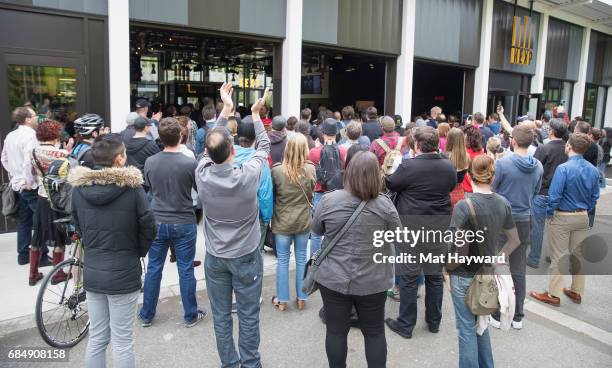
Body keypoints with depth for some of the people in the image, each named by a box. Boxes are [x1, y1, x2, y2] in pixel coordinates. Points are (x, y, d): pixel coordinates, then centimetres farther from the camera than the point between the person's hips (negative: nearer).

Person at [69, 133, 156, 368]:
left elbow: (78, 225, 8)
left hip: (91, 272, 5)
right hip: (123, 274, -4)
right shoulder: (131, 187, -16)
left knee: (96, 338, 18)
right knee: (122, 341, 8)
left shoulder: (79, 187, -3)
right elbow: (148, 226, -10)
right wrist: (139, 252, 8)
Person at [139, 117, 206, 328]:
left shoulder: (150, 162, -7)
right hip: (184, 223, -3)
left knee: (153, 269, 15)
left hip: (157, 222, 3)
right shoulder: (190, 163, -18)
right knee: (186, 270, 8)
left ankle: (147, 315, 29)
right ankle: (190, 315, 22)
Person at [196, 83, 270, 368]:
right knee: (248, 315, 13)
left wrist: (226, 109, 12)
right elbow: (264, 147, -4)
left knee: (221, 316, 16)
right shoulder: (247, 176, -23)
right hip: (246, 257, -3)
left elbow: (210, 148, 3)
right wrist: (255, 114, 9)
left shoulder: (202, 175, -15)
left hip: (215, 258, 3)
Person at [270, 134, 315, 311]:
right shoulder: (310, 169, -13)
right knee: (301, 259, 15)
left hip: (282, 222, -1)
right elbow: (311, 195, 3)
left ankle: (282, 300, 23)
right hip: (303, 221, 2)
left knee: (283, 260, 11)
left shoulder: (277, 170, -19)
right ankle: (301, 298, 26)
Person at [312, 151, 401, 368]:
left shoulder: (329, 200, -12)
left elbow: (316, 230, 5)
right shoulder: (384, 204, -14)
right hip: (372, 282, 0)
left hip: (333, 279, 1)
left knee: (336, 331, 15)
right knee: (375, 332, 17)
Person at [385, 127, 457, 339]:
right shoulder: (449, 167, -3)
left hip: (412, 227, -4)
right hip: (439, 227, 5)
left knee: (409, 276, 6)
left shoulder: (408, 166, -18)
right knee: (435, 275, 17)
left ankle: (405, 325, 16)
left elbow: (391, 185, -4)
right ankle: (434, 321, 31)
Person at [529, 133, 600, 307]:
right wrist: (585, 211, 18)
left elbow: (554, 196, -20)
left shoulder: (563, 168, -19)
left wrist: (549, 213, -6)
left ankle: (554, 294, 10)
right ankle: (577, 292, 28)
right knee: (579, 255, 16)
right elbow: (595, 196, 8)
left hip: (562, 217, -6)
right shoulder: (593, 170, 1)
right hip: (583, 218, 6)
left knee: (558, 256, 2)